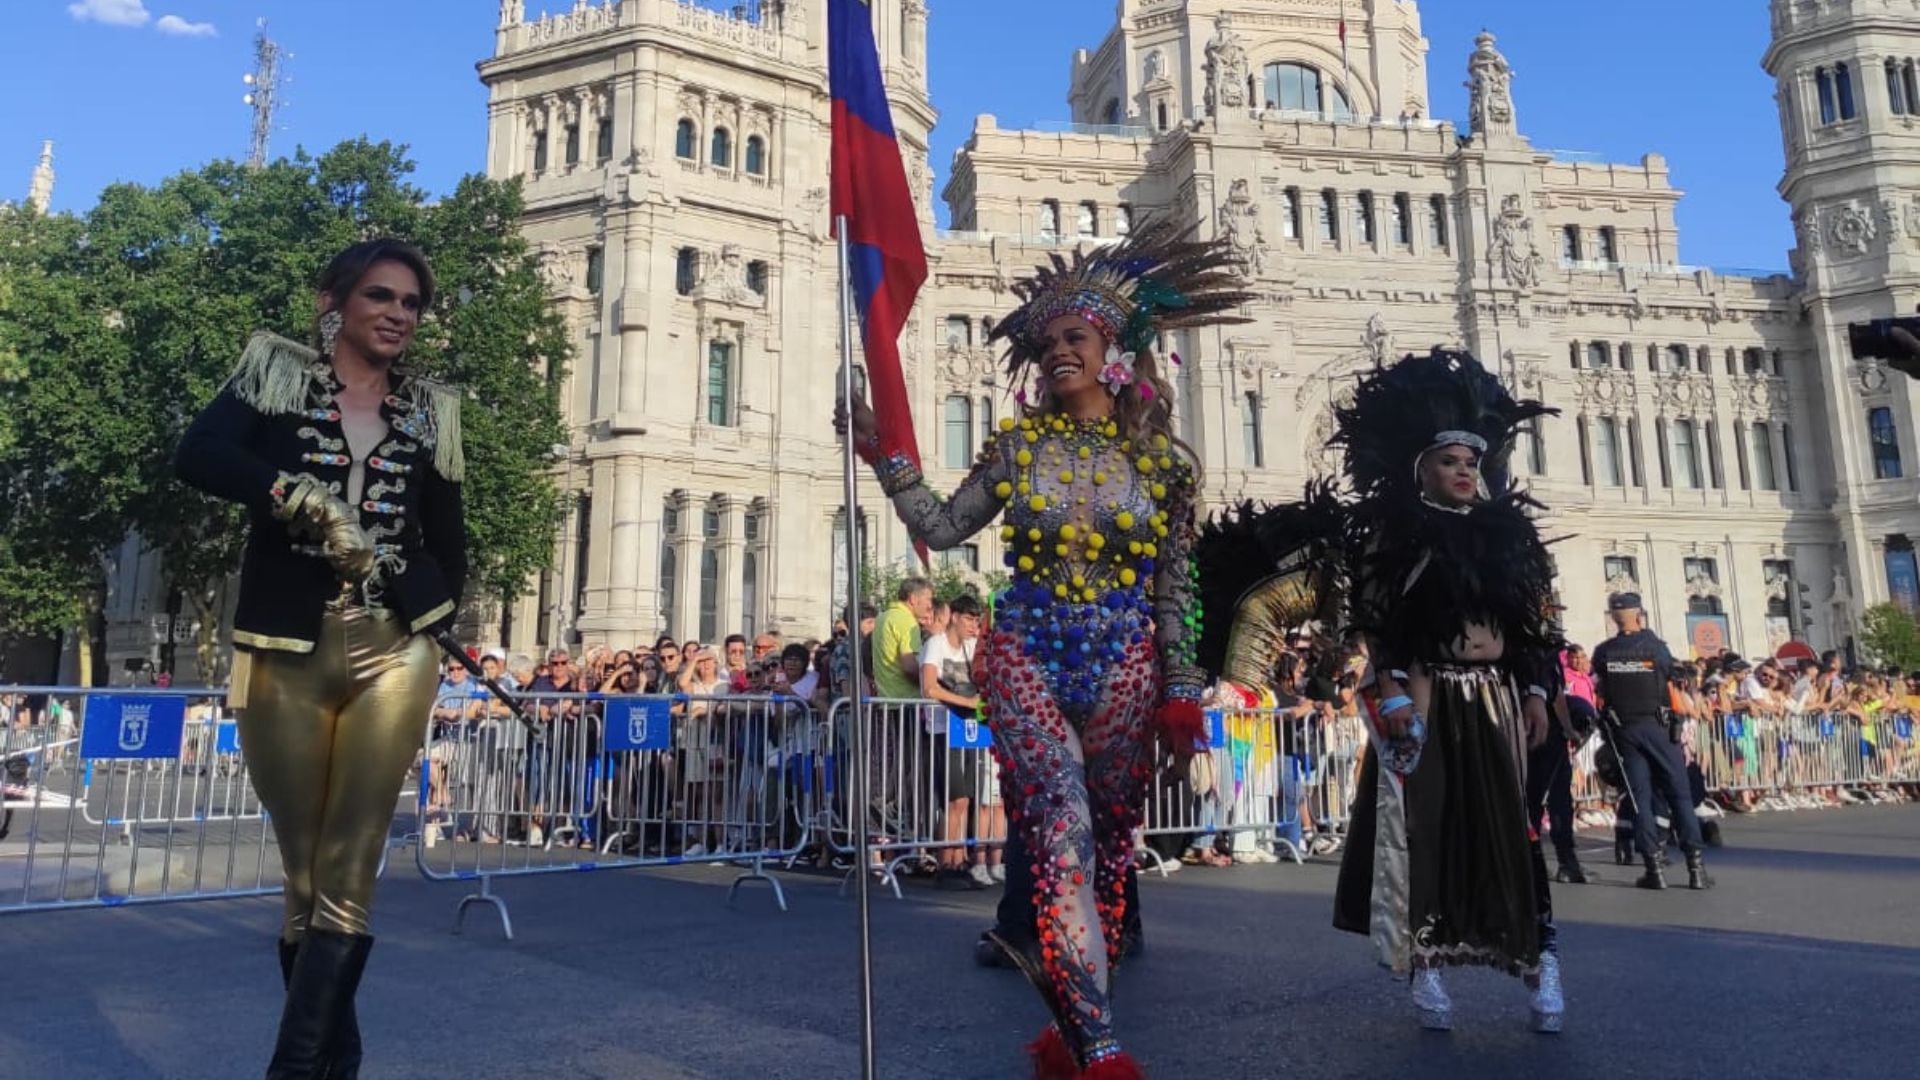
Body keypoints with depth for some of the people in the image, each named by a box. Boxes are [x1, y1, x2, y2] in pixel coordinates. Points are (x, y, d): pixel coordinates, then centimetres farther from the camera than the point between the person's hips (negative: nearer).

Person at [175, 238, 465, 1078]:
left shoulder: (430, 412, 12)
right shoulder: (276, 377, 7)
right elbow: (196, 455, -11)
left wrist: (433, 628, 8)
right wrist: (303, 498, -21)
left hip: (392, 657, 1)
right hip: (287, 657, -1)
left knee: (347, 877, -4)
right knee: (305, 877, 7)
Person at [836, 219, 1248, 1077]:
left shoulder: (1159, 458, 3)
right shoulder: (1018, 442, 4)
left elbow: (1175, 588, 4)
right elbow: (942, 530, 5)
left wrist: (1181, 689, 2)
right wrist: (888, 458, -4)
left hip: (1123, 664, 1)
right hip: (1028, 654, -1)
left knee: (1107, 848, 7)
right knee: (1065, 835, -14)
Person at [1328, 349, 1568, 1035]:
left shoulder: (1508, 531, 10)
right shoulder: (1394, 536, -2)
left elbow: (1536, 623, 10)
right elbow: (1374, 623, -7)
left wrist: (1537, 692, 3)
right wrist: (1391, 694, -16)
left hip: (1494, 700, 4)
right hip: (1425, 700, -3)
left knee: (1510, 828, 4)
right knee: (1424, 829, 0)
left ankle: (1540, 964, 11)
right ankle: (1427, 969, 8)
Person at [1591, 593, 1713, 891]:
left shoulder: (1603, 653, 0)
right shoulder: (1655, 646, -4)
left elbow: (1600, 690, 7)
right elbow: (1674, 683, 4)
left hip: (1624, 729, 1)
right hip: (1658, 726, -1)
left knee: (1639, 796, 4)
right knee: (1679, 793, 5)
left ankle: (1653, 867, 2)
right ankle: (1696, 865, 2)